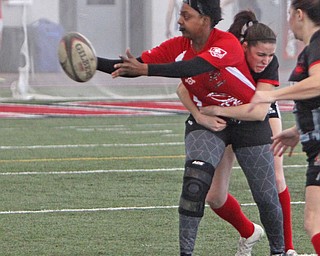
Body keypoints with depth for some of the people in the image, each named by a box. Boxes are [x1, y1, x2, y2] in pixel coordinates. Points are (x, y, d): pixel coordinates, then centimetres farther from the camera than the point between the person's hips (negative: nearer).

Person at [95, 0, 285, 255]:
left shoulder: (228, 43, -27)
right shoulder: (178, 47, -11)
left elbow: (195, 67, -44)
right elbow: (133, 66, -15)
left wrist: (146, 69, -54)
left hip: (248, 119, -3)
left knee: (266, 195, 3)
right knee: (194, 181, -22)